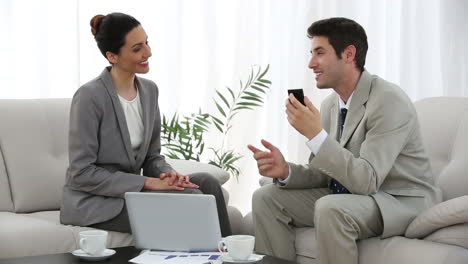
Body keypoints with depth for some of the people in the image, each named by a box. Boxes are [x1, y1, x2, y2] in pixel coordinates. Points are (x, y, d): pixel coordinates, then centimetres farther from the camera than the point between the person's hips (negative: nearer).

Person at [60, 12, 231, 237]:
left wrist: (168, 174, -12)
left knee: (206, 183, -17)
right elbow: (82, 173, -19)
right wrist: (147, 183, -21)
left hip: (131, 191, 7)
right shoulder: (90, 97, -17)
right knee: (189, 197, -24)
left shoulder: (149, 90, 6)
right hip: (94, 201, -7)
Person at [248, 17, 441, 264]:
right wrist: (285, 171, -14)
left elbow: (367, 180, -28)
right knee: (266, 198, -2)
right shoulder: (330, 104, 4)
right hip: (346, 197, 8)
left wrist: (315, 134, -33)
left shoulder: (389, 101, -21)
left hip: (402, 200, -8)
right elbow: (321, 174, 7)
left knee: (330, 209, -35)